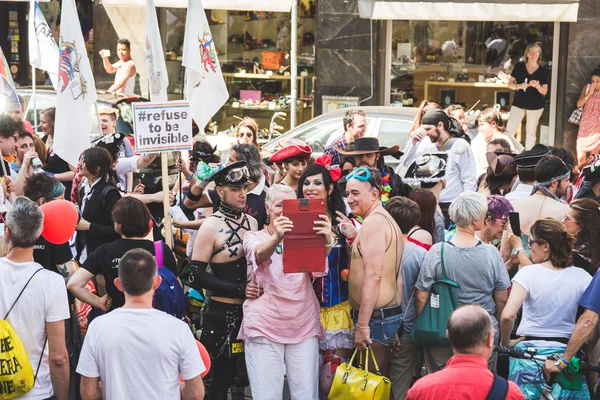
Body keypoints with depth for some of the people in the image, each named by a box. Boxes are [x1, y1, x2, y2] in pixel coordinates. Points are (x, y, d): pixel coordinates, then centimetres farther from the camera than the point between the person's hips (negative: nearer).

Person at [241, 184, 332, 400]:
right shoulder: (254, 237, 4)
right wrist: (276, 237, -43)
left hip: (304, 327, 2)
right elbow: (259, 254, -20)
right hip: (264, 328, -2)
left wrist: (326, 240, -37)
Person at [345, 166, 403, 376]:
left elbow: (373, 276, -21)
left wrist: (362, 325, -22)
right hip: (391, 310, 10)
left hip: (375, 315, -10)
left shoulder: (373, 222, -14)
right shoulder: (385, 219, 18)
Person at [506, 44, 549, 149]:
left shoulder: (542, 71, -1)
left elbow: (544, 92, 1)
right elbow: (510, 84, 2)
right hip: (518, 103, 0)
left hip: (535, 106, 0)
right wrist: (520, 86, -18)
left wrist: (537, 86, -20)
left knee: (531, 132, 7)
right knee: (509, 130, -6)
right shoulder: (519, 66, 0)